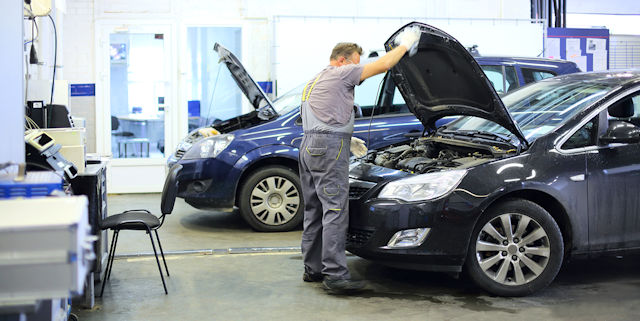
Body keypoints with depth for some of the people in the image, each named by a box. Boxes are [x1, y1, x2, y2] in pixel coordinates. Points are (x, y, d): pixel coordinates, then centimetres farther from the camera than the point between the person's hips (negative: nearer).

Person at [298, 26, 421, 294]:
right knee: (335, 210, -11)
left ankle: (313, 269, 18)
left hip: (308, 146, 10)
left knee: (314, 210, 13)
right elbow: (383, 65, -3)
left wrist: (347, 140, 27)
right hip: (329, 146, -10)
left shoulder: (314, 82, 27)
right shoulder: (340, 73, -2)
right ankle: (335, 275, -13)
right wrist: (405, 44, 10)